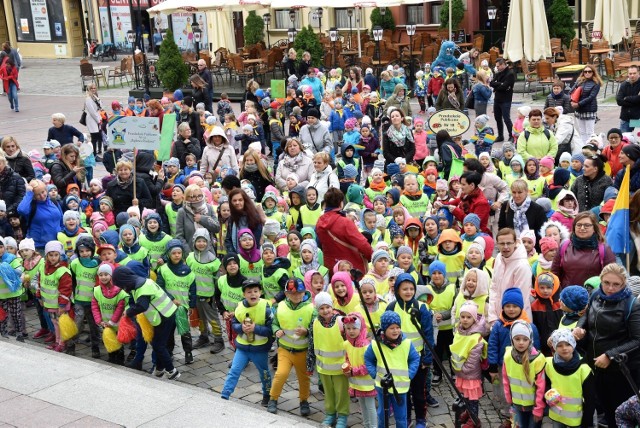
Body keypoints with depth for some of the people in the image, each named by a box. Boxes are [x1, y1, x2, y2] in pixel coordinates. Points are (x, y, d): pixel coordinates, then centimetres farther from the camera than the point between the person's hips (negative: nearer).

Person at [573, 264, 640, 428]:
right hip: (596, 366, 6)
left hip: (622, 370, -6)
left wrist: (610, 355, -24)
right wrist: (579, 326, -4)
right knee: (605, 408, 21)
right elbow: (587, 315, 17)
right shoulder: (596, 295, -2)